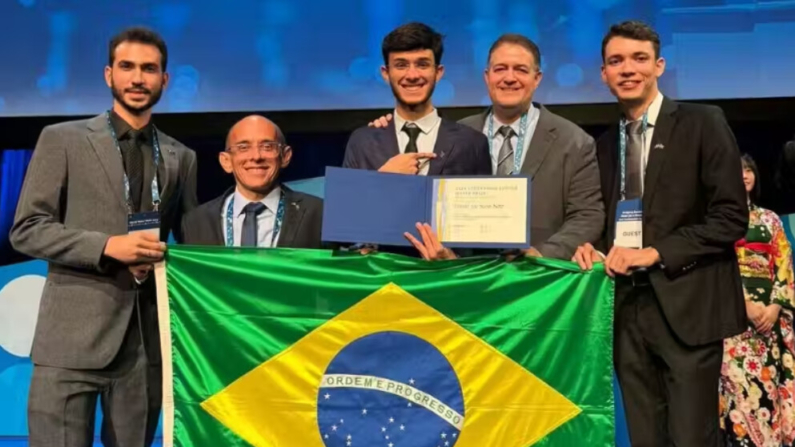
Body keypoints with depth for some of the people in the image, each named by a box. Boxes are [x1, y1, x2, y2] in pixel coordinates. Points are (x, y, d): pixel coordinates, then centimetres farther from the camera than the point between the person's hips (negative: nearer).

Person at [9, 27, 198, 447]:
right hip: (74, 333, -3)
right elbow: (26, 230, -2)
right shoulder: (62, 140, 3)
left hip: (147, 335, 3)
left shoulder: (181, 157, 13)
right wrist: (107, 246, -14)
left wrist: (160, 263, -3)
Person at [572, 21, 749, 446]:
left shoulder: (702, 123, -1)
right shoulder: (604, 143, 15)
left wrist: (655, 253, -14)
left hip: (686, 305, -5)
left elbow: (732, 216, -8)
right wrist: (593, 248, -2)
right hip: (626, 306, 5)